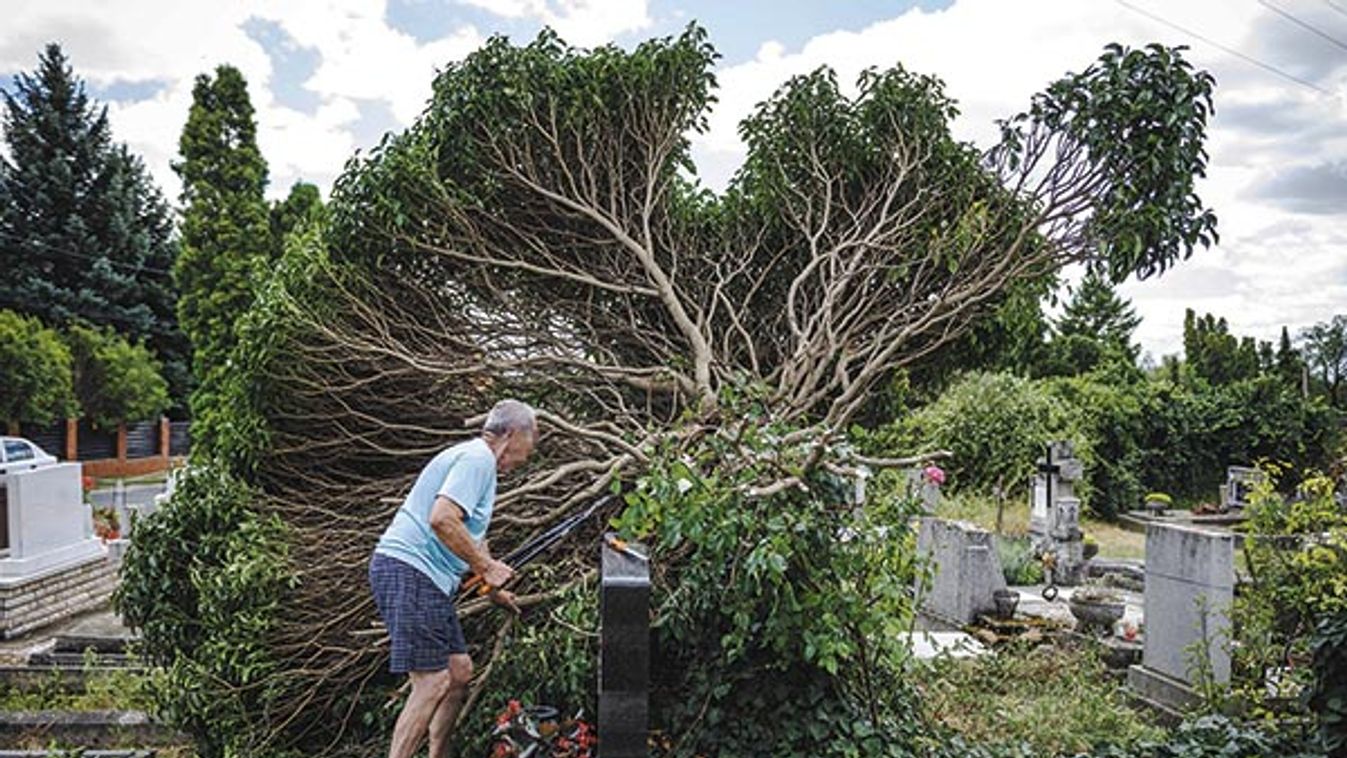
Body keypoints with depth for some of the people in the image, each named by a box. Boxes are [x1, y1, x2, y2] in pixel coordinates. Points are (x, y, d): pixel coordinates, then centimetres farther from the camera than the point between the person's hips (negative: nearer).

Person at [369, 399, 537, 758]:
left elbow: (470, 536, 33)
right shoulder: (477, 458, -12)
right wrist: (486, 567, -16)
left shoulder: (477, 460, 22)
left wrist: (495, 588, 38)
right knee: (433, 680, -12)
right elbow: (441, 519, -26)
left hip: (427, 579, 11)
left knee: (459, 670, 12)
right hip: (407, 571, -11)